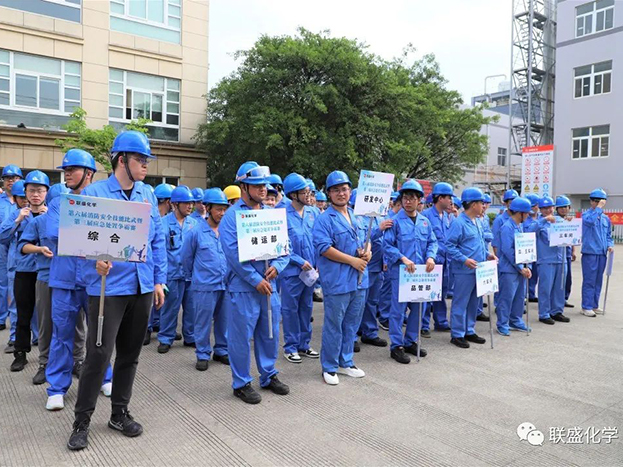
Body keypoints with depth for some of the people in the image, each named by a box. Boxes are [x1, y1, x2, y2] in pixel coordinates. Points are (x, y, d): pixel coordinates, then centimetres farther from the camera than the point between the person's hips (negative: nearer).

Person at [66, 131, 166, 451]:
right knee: (99, 354, -2)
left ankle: (120, 413, 29)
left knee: (130, 353, 13)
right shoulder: (93, 193, -4)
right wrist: (96, 261, -29)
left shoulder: (148, 194, 9)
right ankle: (82, 422, 17)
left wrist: (158, 280, 8)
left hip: (141, 286, 5)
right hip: (108, 285, -5)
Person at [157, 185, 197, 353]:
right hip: (173, 273, -4)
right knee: (170, 308, 7)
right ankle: (165, 339, 24)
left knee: (192, 307, 11)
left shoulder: (195, 222, 6)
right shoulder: (163, 223, -6)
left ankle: (190, 337, 27)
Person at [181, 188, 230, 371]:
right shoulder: (196, 232, -6)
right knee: (203, 322, 6)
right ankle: (203, 355, 21)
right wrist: (193, 277, 13)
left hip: (227, 285, 3)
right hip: (204, 286, -3)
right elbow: (186, 258, 5)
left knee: (224, 320, 13)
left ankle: (221, 351, 29)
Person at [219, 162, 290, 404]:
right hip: (244, 287, -6)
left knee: (270, 333, 16)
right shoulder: (231, 216, -8)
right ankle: (241, 383, 21)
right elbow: (233, 254, -17)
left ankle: (269, 376, 33)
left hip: (269, 285, 6)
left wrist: (277, 265, -9)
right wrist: (256, 280, -18)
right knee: (242, 337, 4)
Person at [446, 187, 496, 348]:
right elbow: (449, 246, -18)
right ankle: (457, 334, 10)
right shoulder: (458, 223, -15)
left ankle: (469, 331, 27)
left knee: (473, 302, 16)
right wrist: (464, 260, -24)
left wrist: (487, 254, 10)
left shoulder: (476, 222, 13)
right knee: (460, 303, 0)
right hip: (464, 271, -9)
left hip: (477, 270, 9)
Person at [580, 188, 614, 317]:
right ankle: (586, 307, 3)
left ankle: (594, 305, 23)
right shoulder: (586, 215, -5)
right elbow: (590, 221, -29)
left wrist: (610, 245, 2)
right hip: (590, 253, -6)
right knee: (589, 281, -4)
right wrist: (598, 208, -20)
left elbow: (608, 235, 20)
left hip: (602, 253, 6)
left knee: (598, 281, 13)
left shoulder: (606, 218, 13)